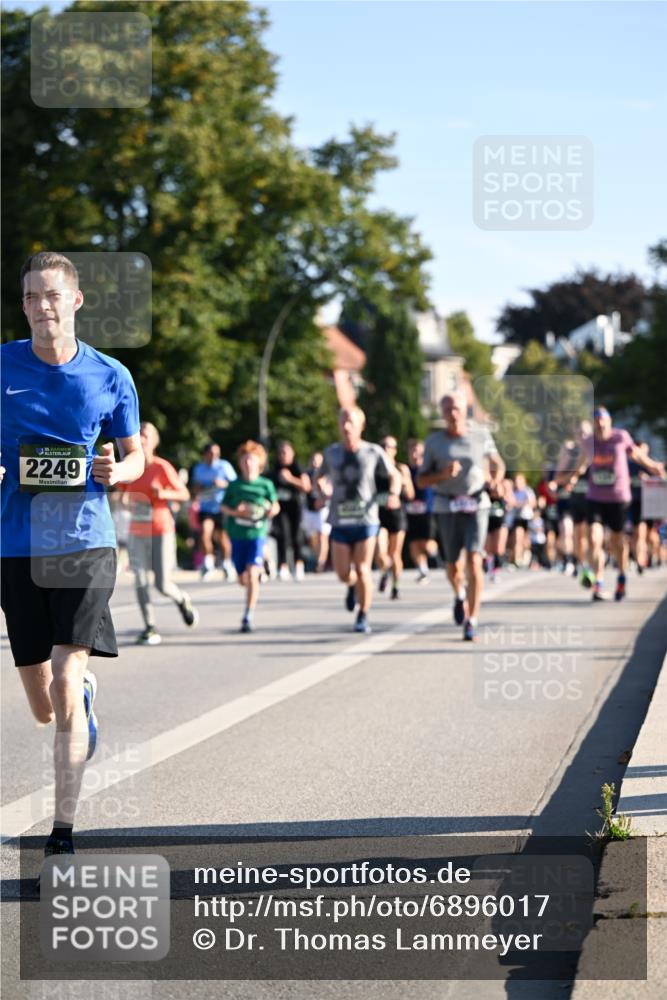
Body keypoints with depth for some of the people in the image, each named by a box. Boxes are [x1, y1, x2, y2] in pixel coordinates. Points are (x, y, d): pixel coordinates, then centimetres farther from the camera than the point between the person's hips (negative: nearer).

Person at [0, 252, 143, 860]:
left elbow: (136, 454, 14)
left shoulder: (110, 377, 3)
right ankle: (86, 695, 45)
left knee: (65, 683, -14)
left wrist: (118, 471, -9)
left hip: (86, 542, -2)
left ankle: (64, 830, -6)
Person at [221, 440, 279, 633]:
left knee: (252, 574, -18)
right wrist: (235, 512, -11)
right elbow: (223, 507, 9)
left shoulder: (266, 485, 2)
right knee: (243, 579, 10)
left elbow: (275, 505, 10)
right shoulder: (234, 485, 6)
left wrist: (272, 510, -12)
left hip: (257, 534, -3)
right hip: (237, 535, 3)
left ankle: (248, 617, -15)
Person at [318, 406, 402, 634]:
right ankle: (353, 585, 37)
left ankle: (363, 617, 7)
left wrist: (394, 494, -9)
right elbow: (320, 478, 18)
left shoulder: (373, 452, 0)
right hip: (340, 521, 2)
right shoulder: (331, 453, 5)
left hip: (366, 519, -2)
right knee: (343, 573, 0)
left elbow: (394, 475, 10)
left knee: (362, 569, -7)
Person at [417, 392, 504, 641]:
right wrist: (443, 474, -16)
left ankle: (471, 622, -11)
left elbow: (498, 464, 17)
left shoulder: (481, 436, 1)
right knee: (454, 568, 8)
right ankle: (460, 595, 44)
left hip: (476, 506, -1)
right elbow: (421, 481, 3)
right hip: (447, 508, 1)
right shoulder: (434, 442, 1)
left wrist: (496, 480, -5)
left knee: (474, 562, -16)